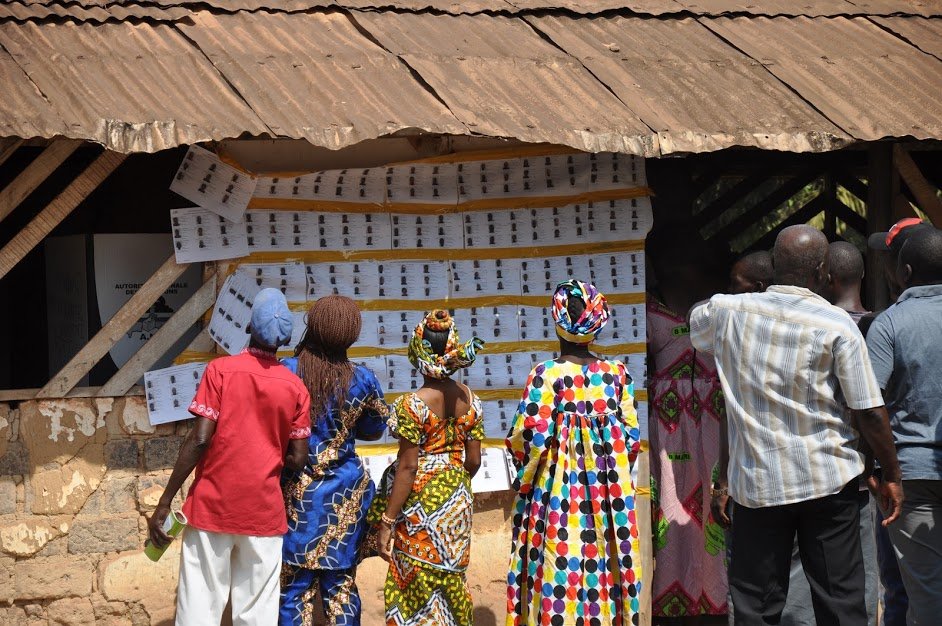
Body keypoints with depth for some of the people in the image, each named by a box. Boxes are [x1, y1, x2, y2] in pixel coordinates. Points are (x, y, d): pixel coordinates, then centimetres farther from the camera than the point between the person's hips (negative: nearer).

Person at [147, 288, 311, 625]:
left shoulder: (220, 370, -5)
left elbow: (199, 439, -11)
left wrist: (164, 502, -8)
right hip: (264, 512, 2)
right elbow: (297, 458, 2)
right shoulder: (296, 388, 2)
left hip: (212, 506, -2)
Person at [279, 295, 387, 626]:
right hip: (344, 498, 2)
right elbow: (374, 430, 8)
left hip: (296, 493, -1)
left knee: (295, 586, 6)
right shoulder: (362, 380, -7)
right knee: (341, 586, 11)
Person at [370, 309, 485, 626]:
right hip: (456, 502, 6)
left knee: (416, 584, 5)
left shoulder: (413, 404, -18)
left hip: (420, 504, -5)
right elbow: (473, 461, 4)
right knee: (450, 578, 15)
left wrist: (387, 523, -13)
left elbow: (407, 468, -18)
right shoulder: (470, 400, -1)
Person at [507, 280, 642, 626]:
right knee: (602, 569, 11)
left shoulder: (547, 374, -11)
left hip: (557, 490, -3)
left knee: (559, 573, 3)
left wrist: (525, 478, 7)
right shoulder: (617, 373, 0)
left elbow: (530, 438, -12)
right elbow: (631, 437, 4)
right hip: (607, 490, 4)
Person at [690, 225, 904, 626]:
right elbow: (870, 413, -8)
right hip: (829, 480, -2)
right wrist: (892, 476, 4)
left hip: (756, 483, 2)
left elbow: (695, 327, 24)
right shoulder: (837, 325, -8)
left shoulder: (727, 311, -1)